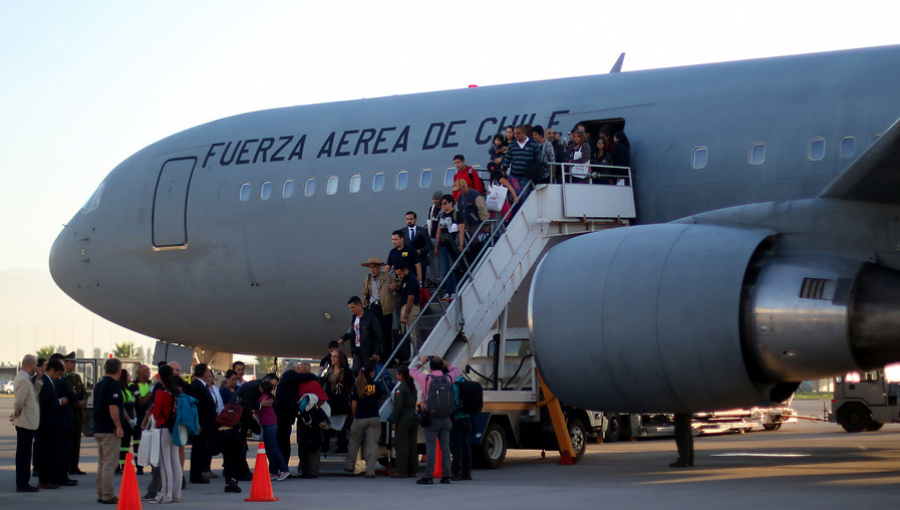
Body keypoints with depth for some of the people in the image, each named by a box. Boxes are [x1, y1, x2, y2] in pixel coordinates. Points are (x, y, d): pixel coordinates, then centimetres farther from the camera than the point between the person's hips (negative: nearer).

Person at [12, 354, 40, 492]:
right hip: (26, 422, -10)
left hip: (26, 422, 10)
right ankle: (22, 484, -2)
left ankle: (22, 483, 18)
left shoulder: (24, 378, 14)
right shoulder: (24, 380, -19)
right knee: (24, 454, -5)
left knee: (24, 454, 13)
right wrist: (16, 414, -10)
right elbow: (19, 401, -25)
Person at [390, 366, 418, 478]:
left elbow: (398, 406, -16)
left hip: (404, 419, -8)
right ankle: (412, 470, 14)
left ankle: (401, 471, -6)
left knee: (401, 445, -5)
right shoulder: (413, 387, 12)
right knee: (412, 446, 11)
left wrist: (394, 422, -12)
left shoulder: (400, 388, -13)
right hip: (414, 417, 8)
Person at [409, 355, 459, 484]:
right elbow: (455, 370, 25)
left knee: (431, 448, -6)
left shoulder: (426, 378, -8)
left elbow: (412, 371, 10)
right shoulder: (448, 378, 1)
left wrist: (421, 362, 25)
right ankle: (446, 475, 6)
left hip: (431, 419, -3)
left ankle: (428, 476, -8)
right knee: (445, 447, 6)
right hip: (445, 419, 3)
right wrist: (442, 361, 27)